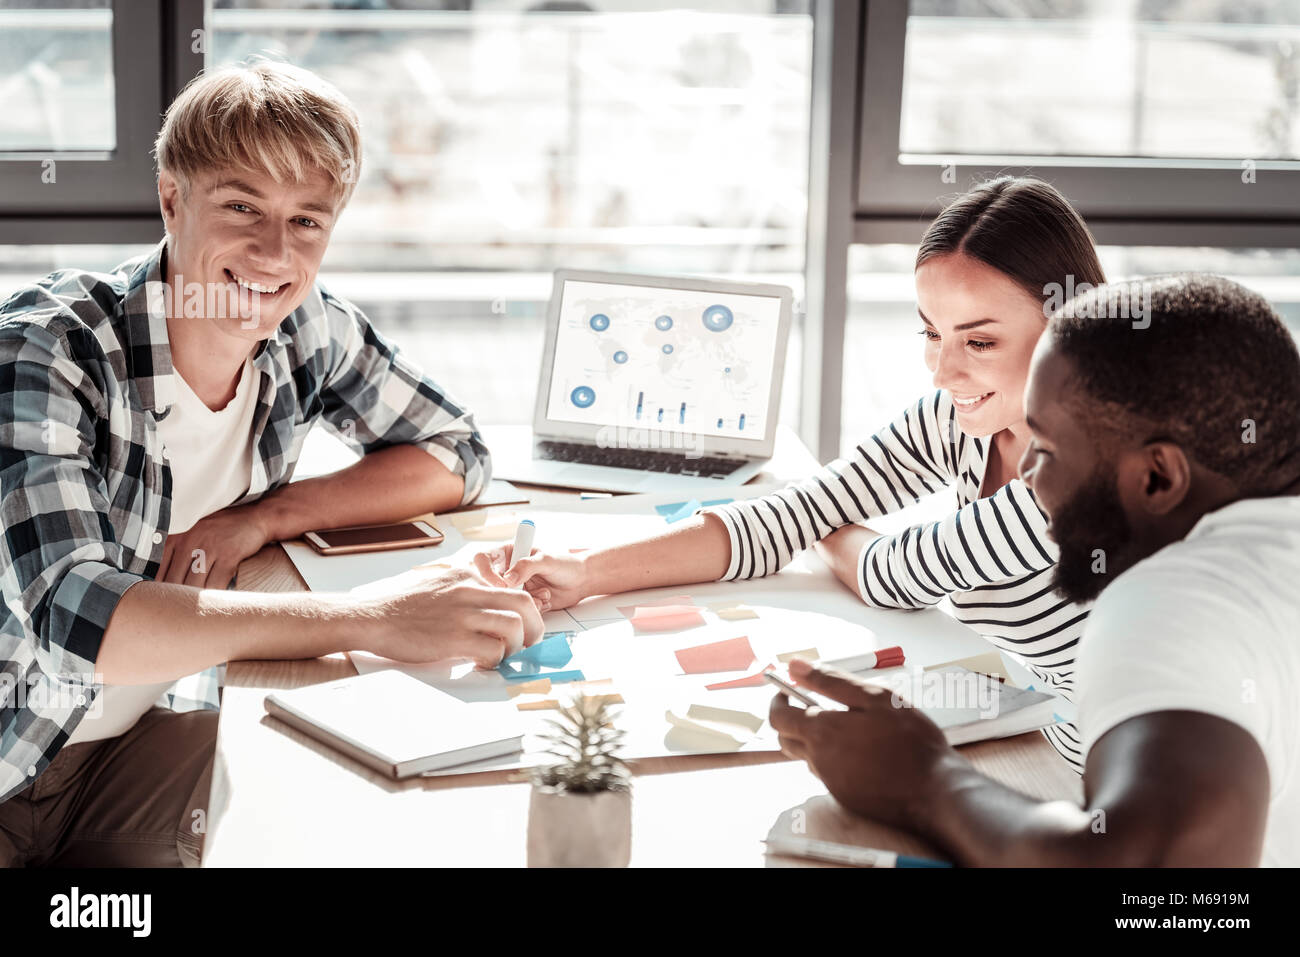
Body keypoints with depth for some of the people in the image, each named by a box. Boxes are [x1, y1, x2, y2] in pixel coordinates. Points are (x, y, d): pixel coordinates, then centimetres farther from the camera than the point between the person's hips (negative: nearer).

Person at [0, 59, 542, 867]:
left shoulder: (312, 330, -7)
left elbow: (457, 455, 5)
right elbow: (72, 617, -36)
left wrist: (263, 517, -13)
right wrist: (373, 619, -44)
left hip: (158, 735, 5)